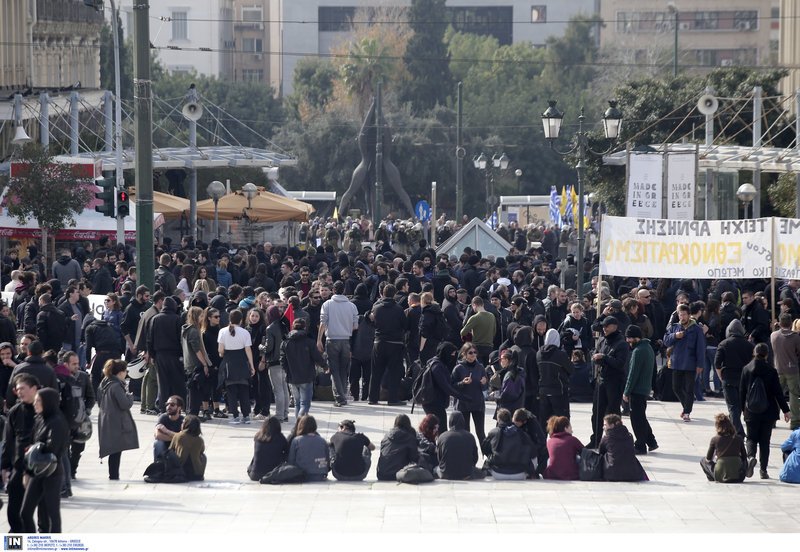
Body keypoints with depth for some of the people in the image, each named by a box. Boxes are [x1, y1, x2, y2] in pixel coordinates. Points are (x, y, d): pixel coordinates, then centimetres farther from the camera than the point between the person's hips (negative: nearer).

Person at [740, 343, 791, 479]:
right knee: (765, 440, 8)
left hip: (751, 412, 1)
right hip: (768, 411, -1)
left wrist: (743, 407, 16)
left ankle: (750, 456, -20)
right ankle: (763, 470, 7)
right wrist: (785, 410, 3)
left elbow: (742, 391, 3)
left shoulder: (746, 369, -3)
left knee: (752, 438, 10)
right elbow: (778, 392, -5)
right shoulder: (771, 371, -8)